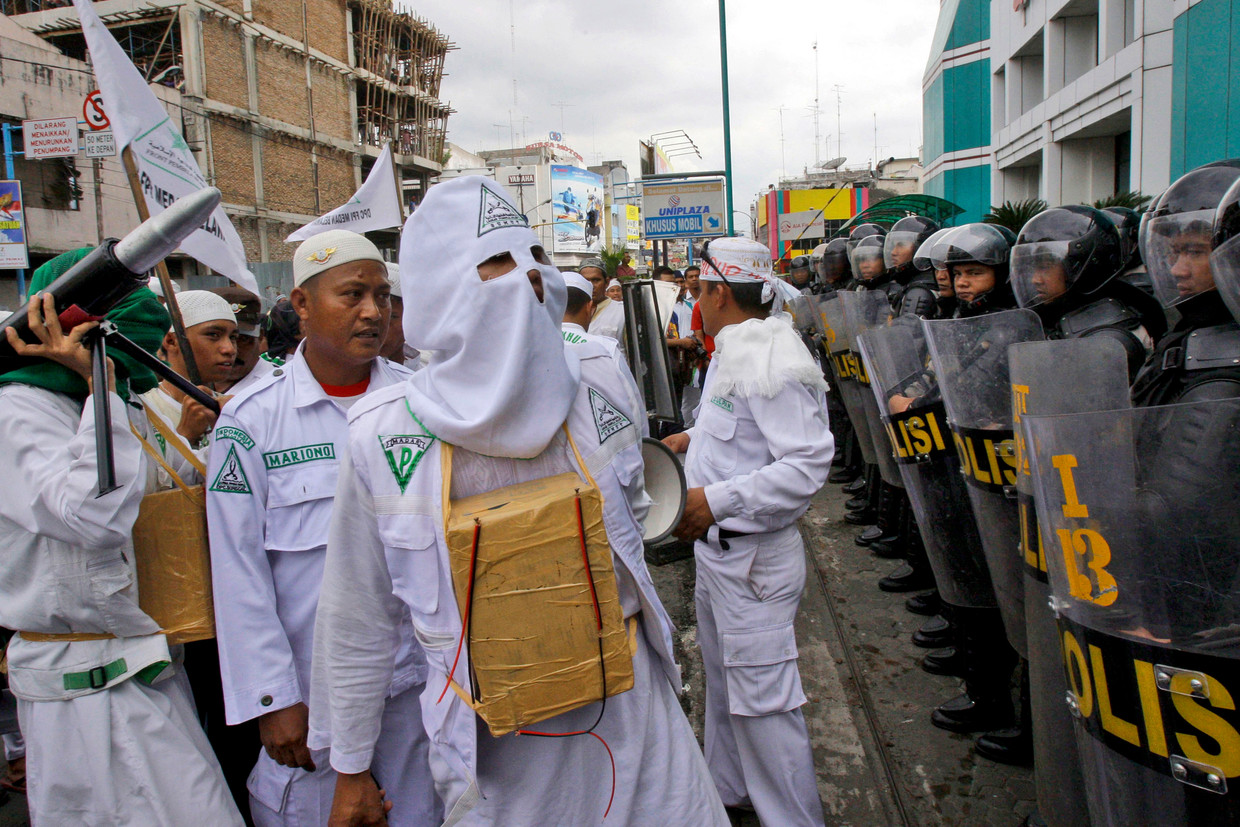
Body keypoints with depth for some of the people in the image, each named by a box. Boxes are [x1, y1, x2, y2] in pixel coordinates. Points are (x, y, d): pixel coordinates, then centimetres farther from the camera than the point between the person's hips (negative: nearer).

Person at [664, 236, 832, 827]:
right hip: (717, 549, 11)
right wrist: (693, 438, 17)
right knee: (723, 681, 24)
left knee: (762, 697, 0)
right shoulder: (732, 352, 11)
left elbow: (808, 463, -29)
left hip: (753, 557, -11)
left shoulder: (768, 363, -22)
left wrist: (717, 500, -33)